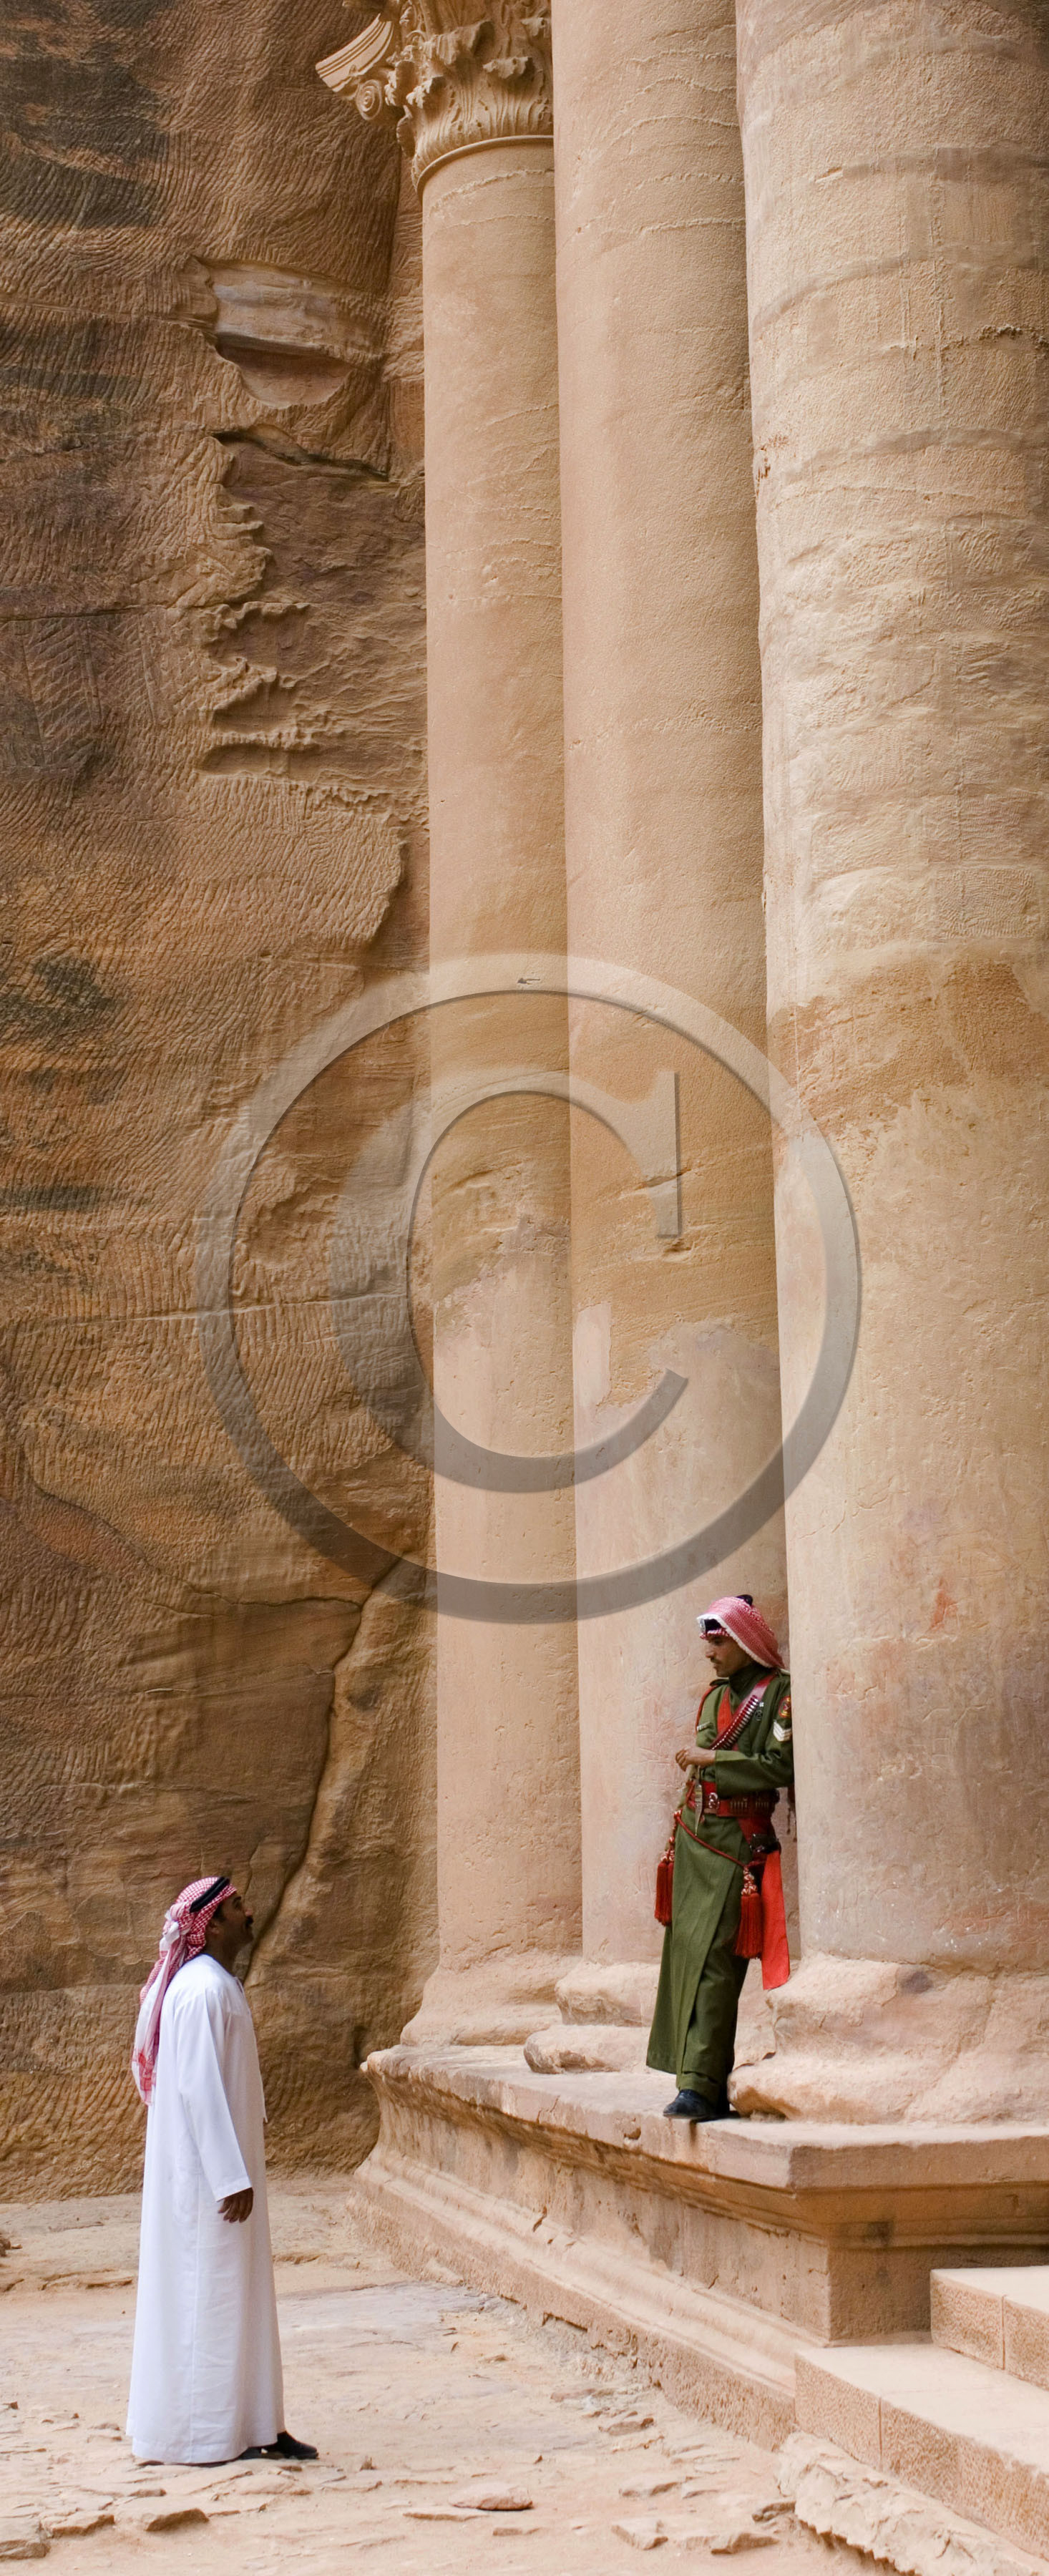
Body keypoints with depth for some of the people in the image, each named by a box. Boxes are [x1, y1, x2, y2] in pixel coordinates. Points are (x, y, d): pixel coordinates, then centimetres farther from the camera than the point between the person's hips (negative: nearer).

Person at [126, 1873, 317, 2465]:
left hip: (222, 2166, 10)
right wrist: (233, 2177, -23)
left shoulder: (219, 1985, 12)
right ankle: (206, 2433, 4)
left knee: (240, 2291, 13)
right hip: (209, 2169, -10)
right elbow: (198, 2088, -23)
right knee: (208, 2292, -3)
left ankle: (251, 2426, 19)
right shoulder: (203, 1991, -19)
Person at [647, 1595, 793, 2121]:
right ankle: (701, 2080, 7)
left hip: (736, 1841, -8)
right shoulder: (716, 1695, 18)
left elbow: (780, 1766, -14)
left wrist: (712, 1758, -11)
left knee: (713, 1961, -13)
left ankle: (702, 2085, -16)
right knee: (685, 1953, 4)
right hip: (695, 1836, 8)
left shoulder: (778, 1694, -5)